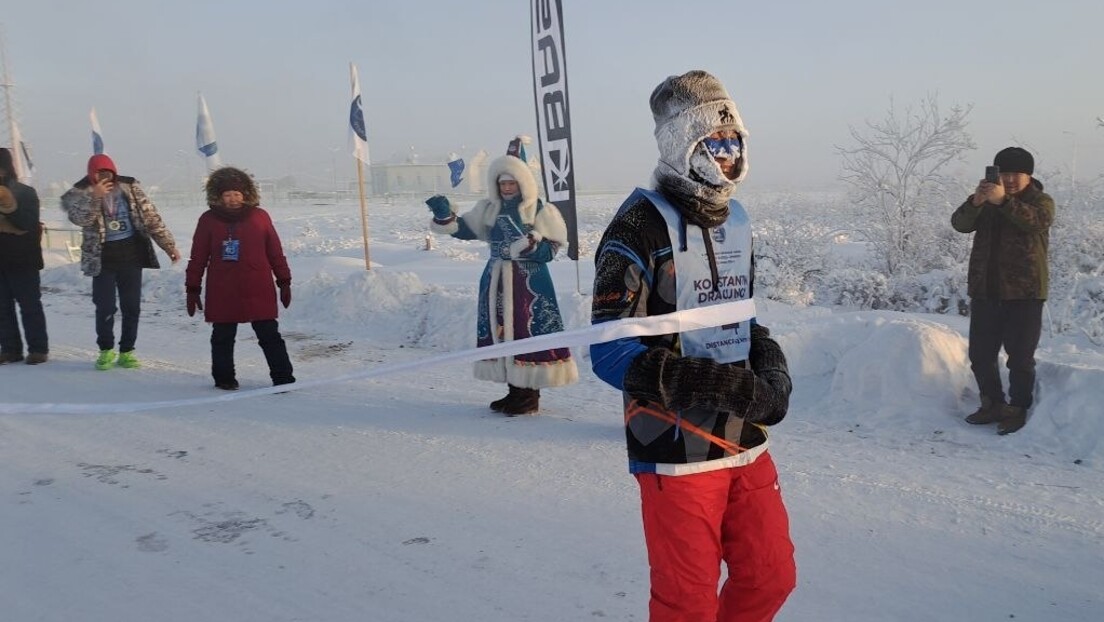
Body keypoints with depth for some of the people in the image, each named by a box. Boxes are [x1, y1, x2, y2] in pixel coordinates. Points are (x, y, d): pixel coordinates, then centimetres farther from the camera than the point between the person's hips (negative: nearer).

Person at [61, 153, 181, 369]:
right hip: (102, 257, -1)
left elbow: (150, 216, 3)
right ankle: (106, 350, 19)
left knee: (132, 306, 4)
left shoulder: (129, 187, 2)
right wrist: (95, 197, -31)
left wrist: (169, 245, 1)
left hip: (131, 254, 2)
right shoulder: (81, 192, -2)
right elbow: (79, 218, -18)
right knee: (105, 307, 0)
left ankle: (127, 351, 18)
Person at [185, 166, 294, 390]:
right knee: (223, 338, 12)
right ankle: (224, 378, 26)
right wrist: (193, 289, 6)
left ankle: (283, 377, 7)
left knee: (270, 337, 2)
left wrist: (284, 282, 7)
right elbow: (198, 258, 6)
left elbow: (276, 252, 7)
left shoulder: (259, 217, 2)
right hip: (222, 294, 1)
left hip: (259, 292, 0)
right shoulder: (208, 220, 2)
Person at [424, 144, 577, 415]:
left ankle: (530, 394, 4)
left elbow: (552, 247, -7)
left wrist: (530, 244, -24)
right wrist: (444, 215, -1)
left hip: (529, 282, -6)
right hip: (497, 282, 6)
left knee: (530, 333, -6)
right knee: (501, 331, 10)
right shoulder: (489, 210, 10)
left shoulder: (539, 210, -6)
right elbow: (464, 229, 13)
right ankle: (515, 390, 22)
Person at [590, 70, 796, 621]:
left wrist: (770, 366, -2)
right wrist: (715, 381, -26)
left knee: (771, 577, 16)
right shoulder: (641, 225, -14)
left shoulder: (735, 219, 11)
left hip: (745, 443, 7)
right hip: (676, 450, -7)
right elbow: (609, 351, -19)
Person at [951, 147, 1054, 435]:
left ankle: (1018, 409, 11)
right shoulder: (985, 202, 12)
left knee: (1020, 357, -1)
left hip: (1024, 292, -4)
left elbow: (1036, 221, -24)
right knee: (980, 353, 9)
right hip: (984, 290, 4)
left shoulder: (1042, 201, 0)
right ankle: (992, 404, 23)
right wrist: (975, 202, -27)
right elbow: (960, 223, -7)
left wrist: (1004, 201, -39)